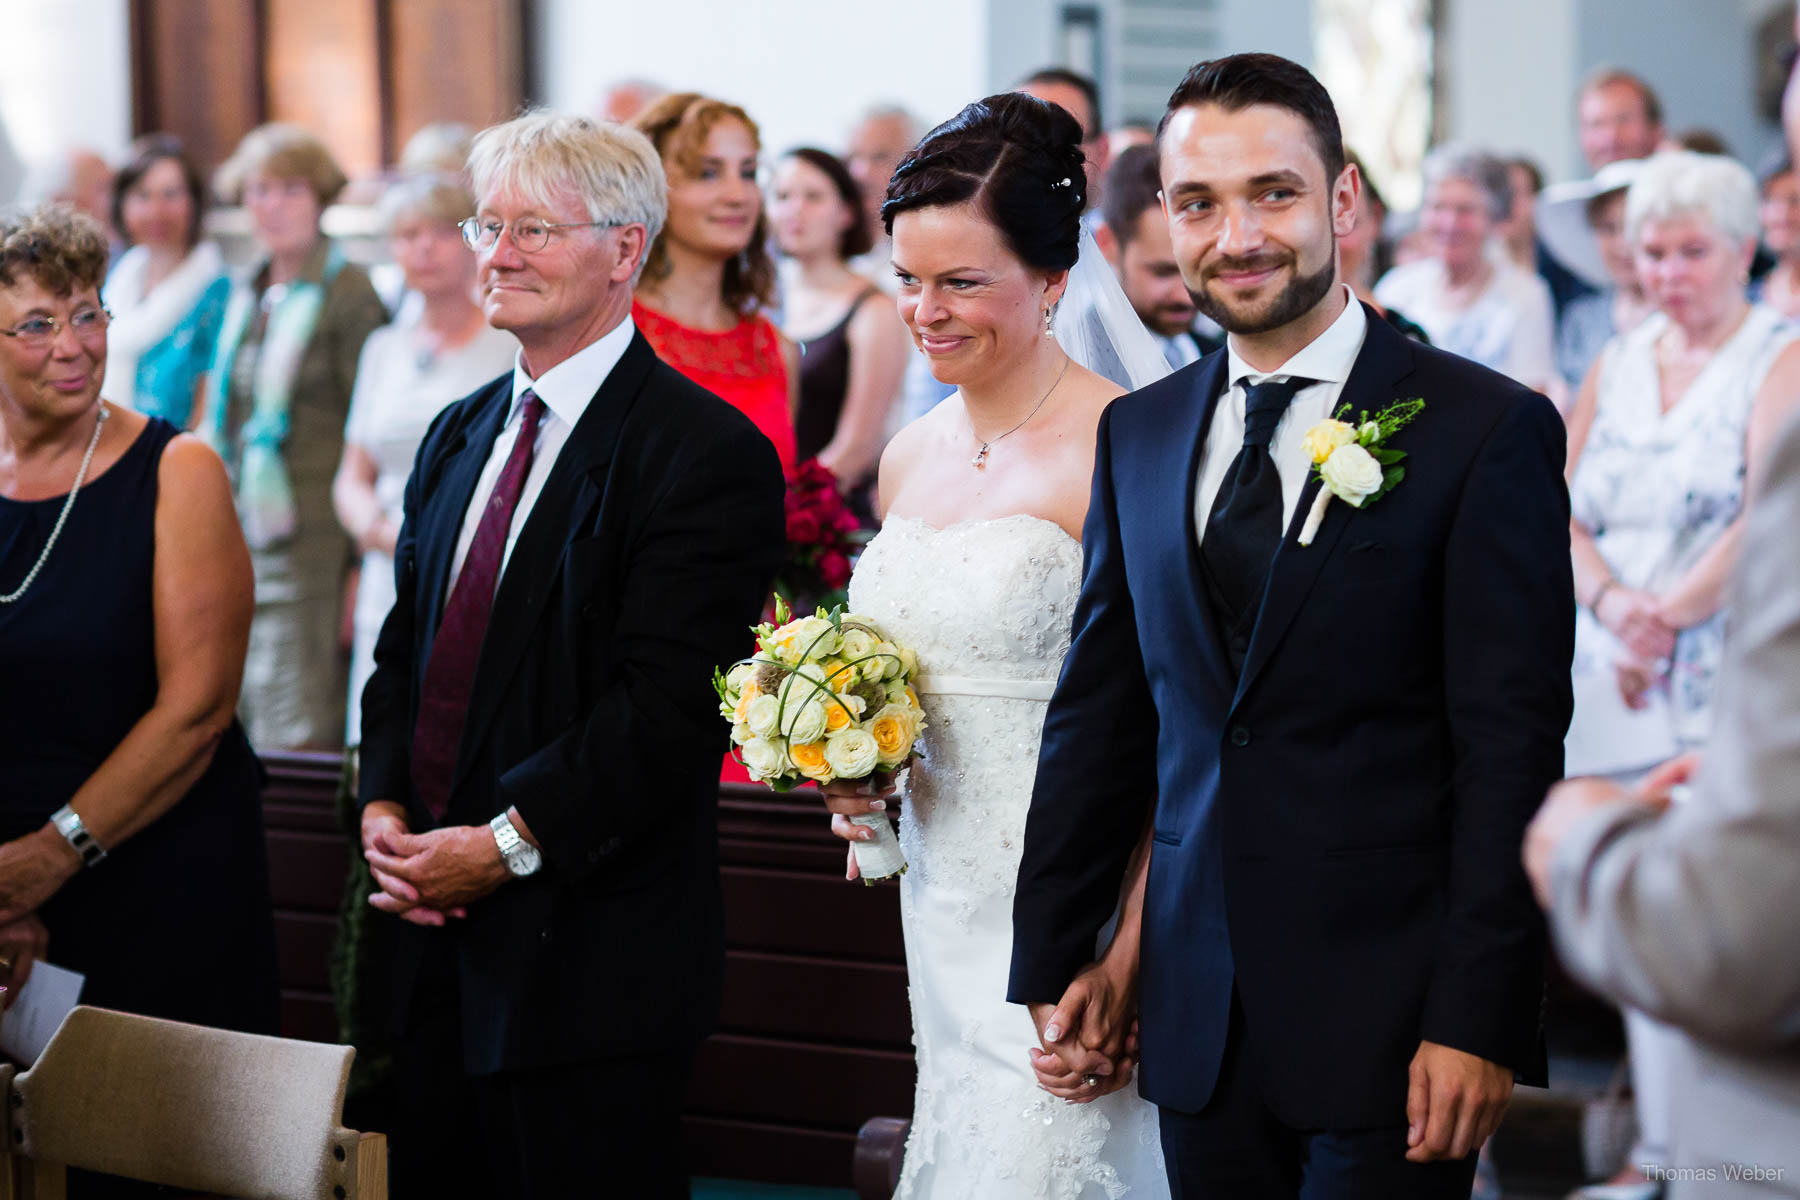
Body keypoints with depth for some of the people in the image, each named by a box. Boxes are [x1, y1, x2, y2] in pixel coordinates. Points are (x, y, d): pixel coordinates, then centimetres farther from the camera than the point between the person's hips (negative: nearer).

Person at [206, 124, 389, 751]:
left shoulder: (348, 293, -7)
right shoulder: (244, 292, 15)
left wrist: (361, 567, -12)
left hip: (308, 538, -7)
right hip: (237, 536, 7)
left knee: (299, 737, -9)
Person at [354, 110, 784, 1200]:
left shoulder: (707, 454, -11)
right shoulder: (460, 436, 15)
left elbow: (667, 704, -18)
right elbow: (404, 650, 17)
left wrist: (509, 843, -18)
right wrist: (383, 806, 0)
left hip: (592, 958, -7)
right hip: (438, 931, 7)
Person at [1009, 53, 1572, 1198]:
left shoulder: (1487, 429, -6)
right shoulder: (1138, 435, 11)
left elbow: (1511, 748, -10)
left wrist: (1479, 1023, -14)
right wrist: (1050, 965, 12)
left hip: (1385, 1021, -5)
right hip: (1198, 1022, 5)